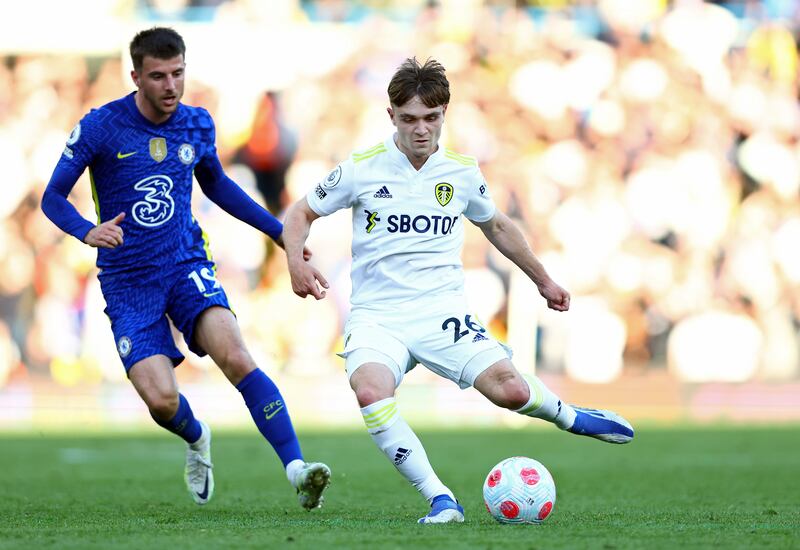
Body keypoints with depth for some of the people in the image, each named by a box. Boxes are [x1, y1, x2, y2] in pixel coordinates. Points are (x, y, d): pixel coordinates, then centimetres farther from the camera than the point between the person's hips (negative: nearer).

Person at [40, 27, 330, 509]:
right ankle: (197, 441, 23)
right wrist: (88, 231, -27)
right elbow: (53, 197, -6)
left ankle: (296, 468, -28)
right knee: (161, 399, -15)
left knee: (235, 356, -25)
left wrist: (278, 230, 21)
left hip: (187, 265, 2)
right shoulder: (101, 127, -9)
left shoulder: (197, 125, 3)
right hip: (128, 283, -2)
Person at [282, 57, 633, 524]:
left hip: (442, 310, 1)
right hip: (376, 315, -1)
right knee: (370, 392, -34)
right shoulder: (362, 169, -1)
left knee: (510, 389, -18)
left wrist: (543, 280, 32)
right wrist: (297, 262, -10)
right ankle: (440, 500, -27)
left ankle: (570, 417, 19)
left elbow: (496, 226, 26)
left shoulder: (463, 172, 7)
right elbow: (302, 213, 10)